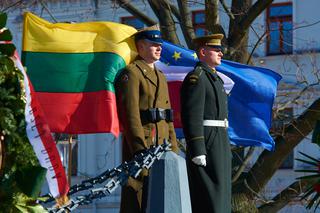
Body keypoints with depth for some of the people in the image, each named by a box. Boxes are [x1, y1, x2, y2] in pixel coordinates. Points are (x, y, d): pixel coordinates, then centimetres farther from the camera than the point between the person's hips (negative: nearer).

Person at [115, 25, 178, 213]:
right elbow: (130, 113, -14)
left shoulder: (160, 76, 22)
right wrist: (140, 148, -21)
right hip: (140, 143, -8)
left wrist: (173, 148, 14)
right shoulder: (132, 73, -5)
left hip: (161, 146, 9)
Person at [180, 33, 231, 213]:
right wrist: (197, 151, -24)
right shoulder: (196, 77, -11)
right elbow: (191, 117, -18)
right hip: (205, 144, -10)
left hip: (219, 144, 10)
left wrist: (225, 148, 22)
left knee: (219, 196, 9)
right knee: (209, 197, -11)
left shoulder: (214, 78, 21)